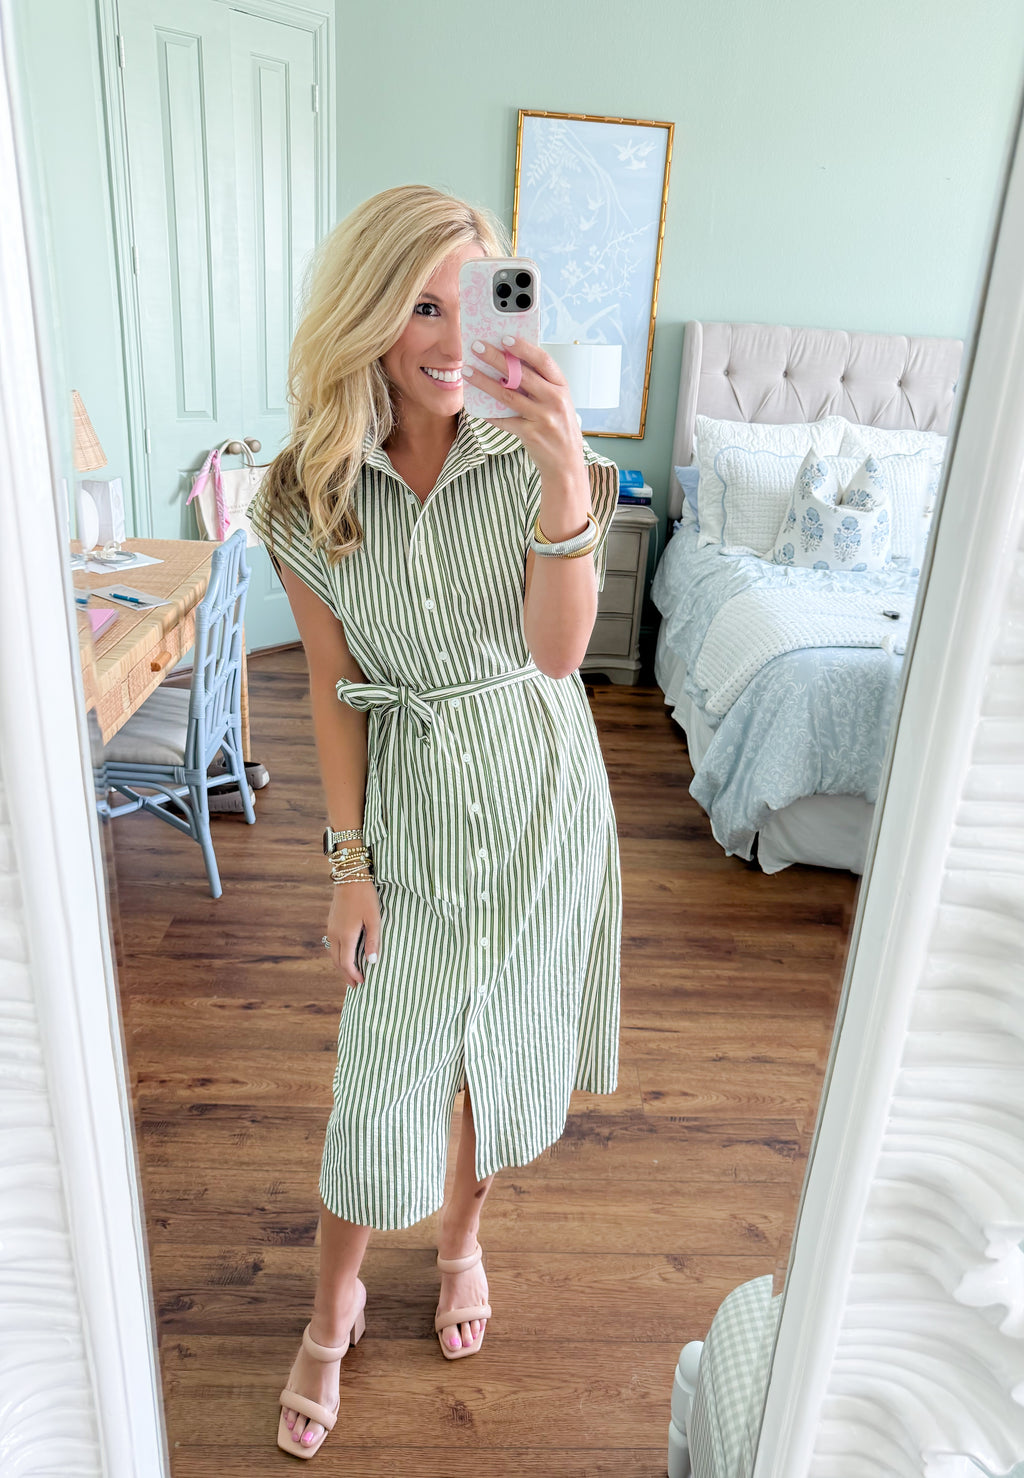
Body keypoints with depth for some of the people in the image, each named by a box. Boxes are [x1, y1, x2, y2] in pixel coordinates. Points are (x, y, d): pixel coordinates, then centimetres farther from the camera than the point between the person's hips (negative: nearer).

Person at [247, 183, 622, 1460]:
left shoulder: (532, 449, -9)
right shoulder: (308, 491, -7)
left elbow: (557, 651, -19)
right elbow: (333, 686, -3)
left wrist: (567, 477, -33)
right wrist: (348, 858, -3)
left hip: (538, 787, 1)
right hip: (411, 803, 0)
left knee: (506, 1047, 17)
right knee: (382, 1082, 6)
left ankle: (462, 1239, 48)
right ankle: (333, 1310, 36)